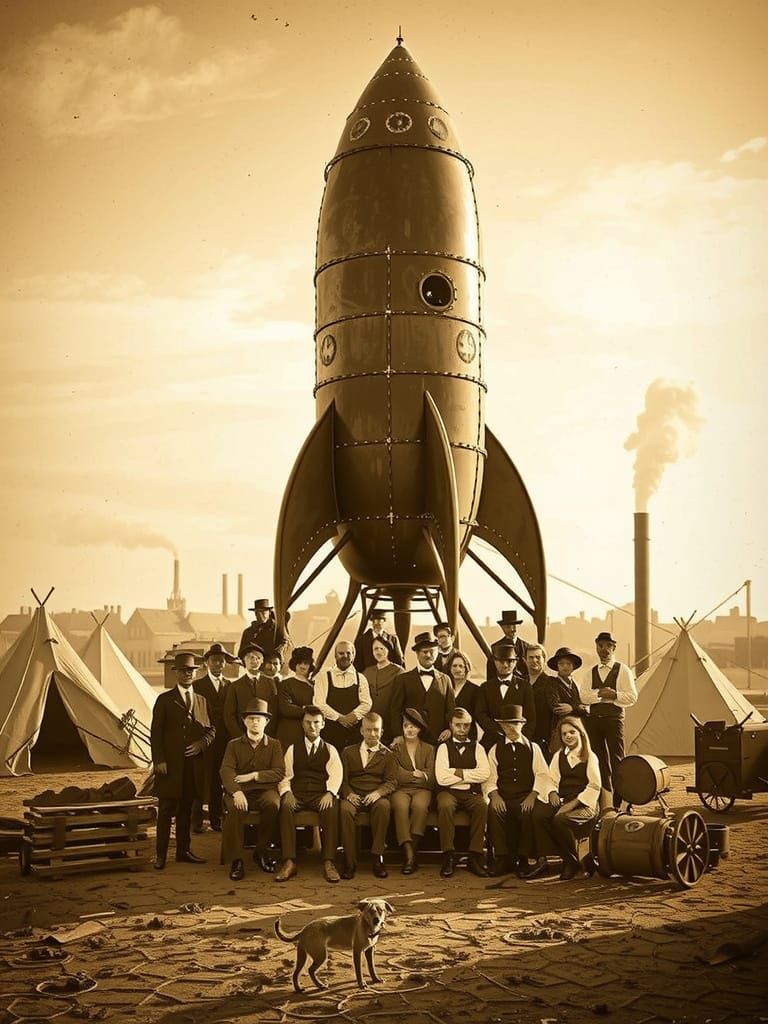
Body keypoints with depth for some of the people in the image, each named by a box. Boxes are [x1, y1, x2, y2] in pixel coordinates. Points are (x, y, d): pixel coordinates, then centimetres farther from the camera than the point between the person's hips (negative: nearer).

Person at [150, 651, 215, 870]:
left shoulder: (201, 700, 15)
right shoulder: (165, 699, 1)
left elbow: (210, 729, 16)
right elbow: (155, 732, -3)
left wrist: (202, 743, -5)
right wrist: (159, 760, -12)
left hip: (193, 764, 4)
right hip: (170, 764, -4)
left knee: (186, 809, 10)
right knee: (166, 809, -2)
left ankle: (183, 850, 18)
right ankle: (161, 854, 3)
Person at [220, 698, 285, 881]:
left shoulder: (274, 745, 14)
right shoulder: (234, 745, 14)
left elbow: (280, 772, 2)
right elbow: (226, 771, -2)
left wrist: (254, 775, -11)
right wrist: (236, 791, -23)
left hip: (265, 790, 0)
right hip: (240, 792, 0)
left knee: (273, 804, -35)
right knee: (234, 808, -35)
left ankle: (262, 851, -14)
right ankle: (236, 860, -26)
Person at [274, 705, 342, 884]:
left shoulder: (330, 750, 17)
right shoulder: (293, 749, 21)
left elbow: (336, 775, 2)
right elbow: (285, 775, 10)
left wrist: (329, 793, -18)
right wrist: (286, 792, -12)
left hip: (321, 795, -1)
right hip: (297, 793, 1)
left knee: (332, 806, -37)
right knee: (286, 804, -36)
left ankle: (328, 863, -38)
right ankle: (289, 862, -38)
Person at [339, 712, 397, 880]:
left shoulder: (387, 755, 15)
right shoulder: (348, 752, 19)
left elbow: (391, 782, 5)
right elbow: (342, 778, 10)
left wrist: (378, 792, -16)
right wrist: (348, 793, -12)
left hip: (376, 797, 0)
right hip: (354, 796, 1)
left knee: (384, 806, -36)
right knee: (345, 809, -34)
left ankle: (378, 858, -31)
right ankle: (349, 862, -30)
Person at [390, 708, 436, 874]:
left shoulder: (429, 749, 20)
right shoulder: (396, 749, 19)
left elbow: (431, 777, 6)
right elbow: (396, 775, 3)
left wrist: (408, 775, -1)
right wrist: (416, 775, 2)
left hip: (422, 790, 0)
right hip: (401, 790, 0)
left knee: (419, 804, -36)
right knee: (401, 805, -36)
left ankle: (413, 851, -39)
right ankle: (408, 854, -44)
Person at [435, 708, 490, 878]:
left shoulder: (477, 747, 15)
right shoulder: (444, 747, 8)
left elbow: (484, 774, -2)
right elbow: (441, 778, -6)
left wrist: (458, 773, -5)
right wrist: (469, 776, -1)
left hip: (472, 793, 2)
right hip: (448, 792, -1)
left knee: (482, 805, -32)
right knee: (445, 806, -36)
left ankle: (475, 857, -27)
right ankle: (448, 858, -28)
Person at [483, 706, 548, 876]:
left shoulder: (533, 748, 15)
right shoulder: (495, 750, 17)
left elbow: (542, 775, 5)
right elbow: (489, 778, 9)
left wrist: (533, 795, -11)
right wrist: (494, 795, -11)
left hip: (526, 798, -1)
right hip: (502, 798, 1)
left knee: (529, 812, -34)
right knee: (494, 811, -33)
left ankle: (523, 859, -21)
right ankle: (503, 859, -22)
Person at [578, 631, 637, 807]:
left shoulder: (622, 670, 3)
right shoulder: (590, 672, 13)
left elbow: (632, 697, -4)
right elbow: (582, 696, 0)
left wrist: (614, 695, -17)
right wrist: (599, 693, -14)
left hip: (614, 718, -4)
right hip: (593, 719, 4)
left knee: (617, 760, -4)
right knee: (600, 760, 8)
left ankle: (618, 801, -1)